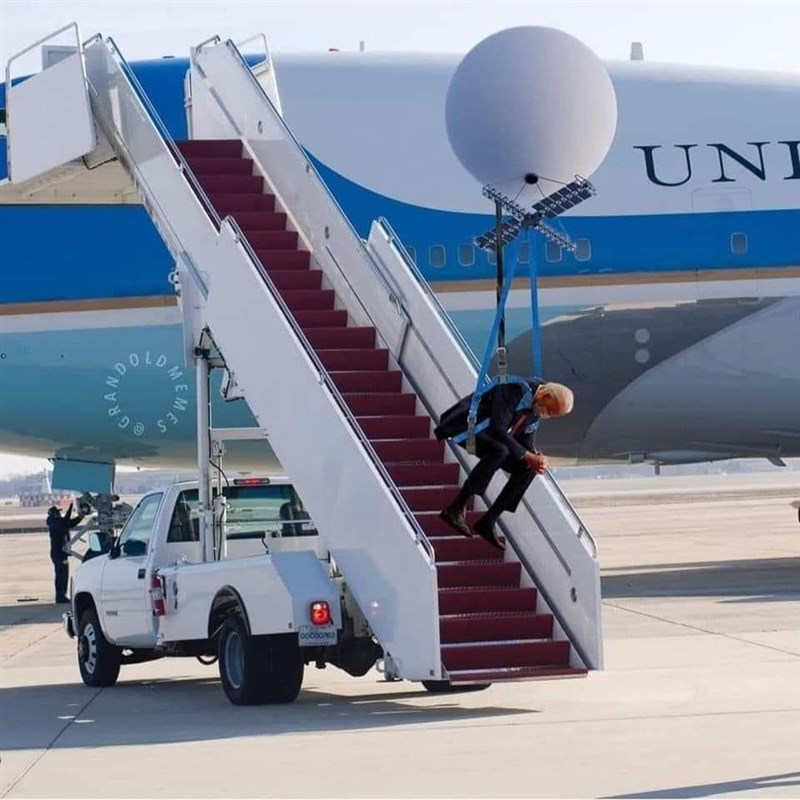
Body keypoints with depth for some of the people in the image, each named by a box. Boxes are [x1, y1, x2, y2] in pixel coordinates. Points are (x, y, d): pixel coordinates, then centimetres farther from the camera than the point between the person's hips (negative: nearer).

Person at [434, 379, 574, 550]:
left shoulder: (537, 408, 2)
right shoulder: (515, 389, -26)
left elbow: (527, 442, 8)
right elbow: (499, 430, -30)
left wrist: (536, 458, -15)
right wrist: (526, 456, -28)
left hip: (489, 435, 10)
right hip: (464, 427, -10)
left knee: (527, 469, -3)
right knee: (498, 450, -36)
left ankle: (488, 522, -2)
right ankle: (455, 509, -28)